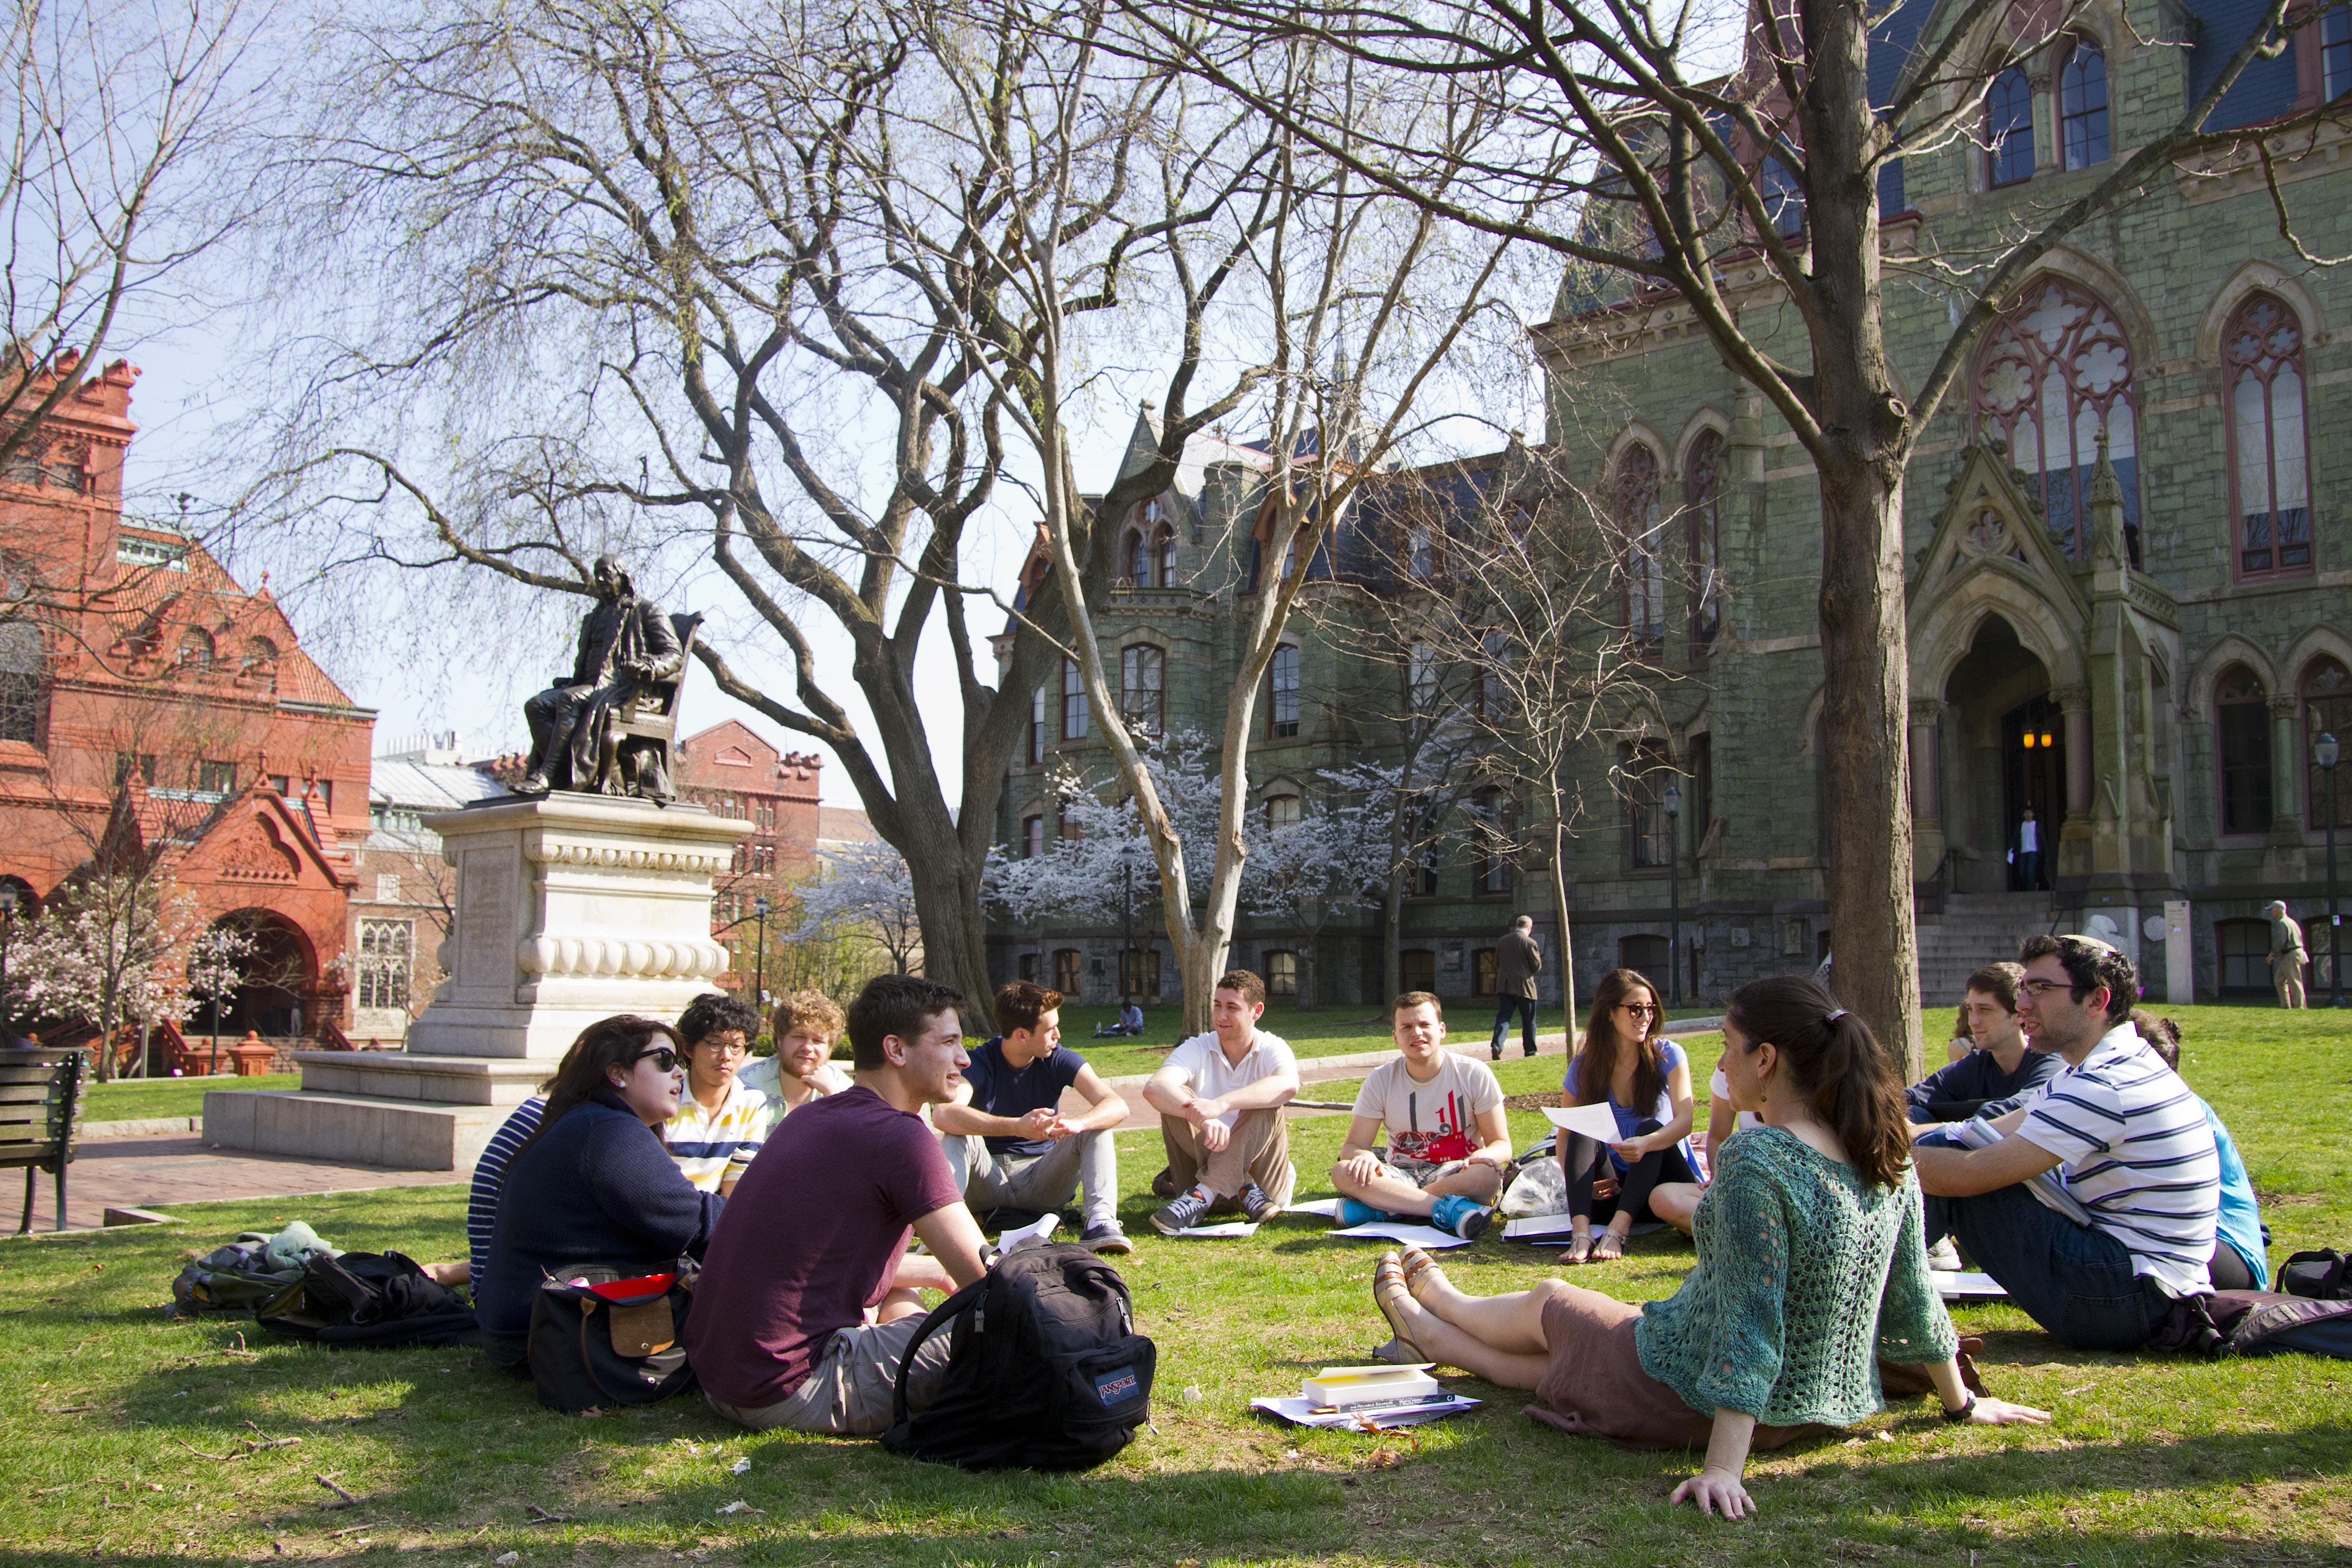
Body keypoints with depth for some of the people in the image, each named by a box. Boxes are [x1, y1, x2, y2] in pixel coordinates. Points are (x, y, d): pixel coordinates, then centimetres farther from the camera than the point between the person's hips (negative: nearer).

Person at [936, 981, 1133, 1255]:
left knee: (1097, 1126, -20)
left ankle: (1101, 1222, -37)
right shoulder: (979, 1063, -13)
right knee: (958, 1135, -30)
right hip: (988, 1178, -2)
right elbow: (943, 1115, -34)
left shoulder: (1059, 1060, -5)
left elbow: (1117, 1106, -18)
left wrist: (1076, 1124, -41)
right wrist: (1018, 1127, -46)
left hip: (1041, 1177, 2)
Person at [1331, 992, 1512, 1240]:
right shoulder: (1381, 1081, -1)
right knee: (1342, 1173, -28)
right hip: (1402, 1176, 1)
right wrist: (1364, 1156, -29)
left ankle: (1380, 1208, -28)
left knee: (1489, 1173, -36)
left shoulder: (1475, 1075, -4)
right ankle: (1449, 1209, -34)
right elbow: (1352, 1147, -3)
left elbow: (1502, 1145, -2)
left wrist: (1485, 1155, -27)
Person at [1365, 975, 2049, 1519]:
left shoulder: (1756, 1158, -28)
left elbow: (1748, 1322, -30)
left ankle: (1429, 1312, 53)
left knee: (1547, 1301, 24)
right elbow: (1915, 1303, 3)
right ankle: (1426, 1332, 53)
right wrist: (1962, 1403, 18)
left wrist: (1722, 1469, -28)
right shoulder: (1889, 1159, -5)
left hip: (1694, 1400, -6)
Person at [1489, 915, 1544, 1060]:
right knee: (1529, 1021, 10)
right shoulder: (1530, 943, -11)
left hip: (1504, 986, 4)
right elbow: (1537, 967, -7)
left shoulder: (1503, 941, 6)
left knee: (1503, 1017, 1)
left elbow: (1496, 964, 12)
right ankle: (1530, 1051, 17)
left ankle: (1496, 1046, -19)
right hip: (1524, 987, -4)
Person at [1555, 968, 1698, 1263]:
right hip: (1612, 1187, 2)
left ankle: (1618, 1231, -46)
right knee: (1584, 1132, -22)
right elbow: (1565, 1134, 2)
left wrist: (1645, 1144, -41)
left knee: (1651, 1127, -28)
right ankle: (1581, 1232, -43)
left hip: (1666, 1179, -2)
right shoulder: (1584, 1067, -1)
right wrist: (1578, 1178, -20)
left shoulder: (1668, 1056, -6)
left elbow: (1685, 1121, -20)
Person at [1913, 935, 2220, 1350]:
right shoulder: (2120, 1065, 13)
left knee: (1948, 1169, -16)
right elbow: (1991, 1133, 11)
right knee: (1944, 1147, 9)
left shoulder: (2102, 1089, -20)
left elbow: (1968, 1174, -24)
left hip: (2127, 1297, -10)